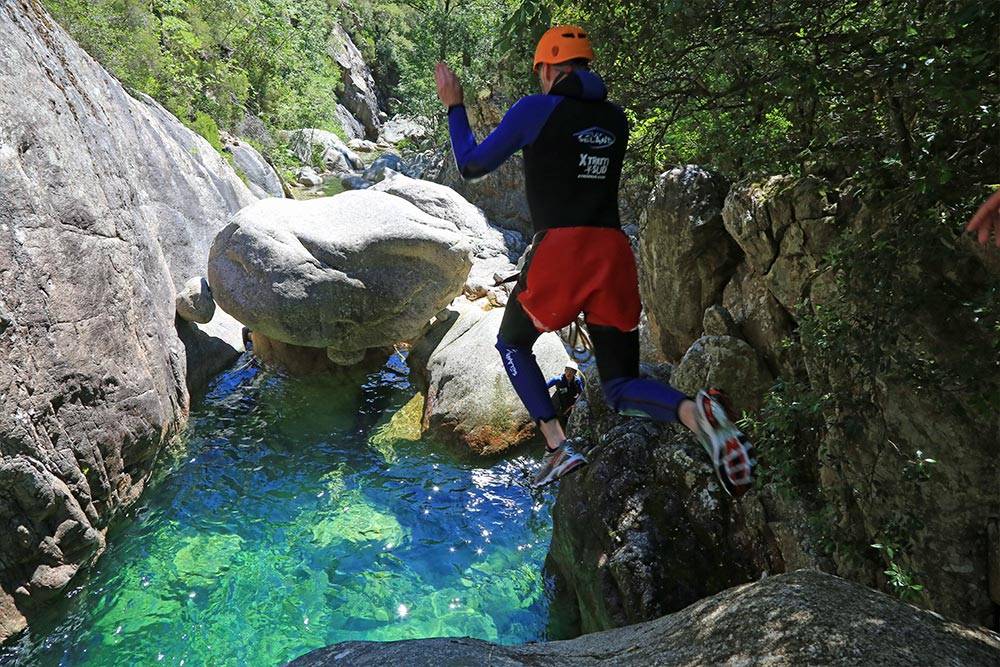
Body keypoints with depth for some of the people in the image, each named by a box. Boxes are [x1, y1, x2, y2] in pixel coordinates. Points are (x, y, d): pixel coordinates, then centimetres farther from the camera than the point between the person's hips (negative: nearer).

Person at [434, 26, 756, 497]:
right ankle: (694, 411, -21)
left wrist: (454, 106, 25)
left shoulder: (535, 109, 4)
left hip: (560, 250, -4)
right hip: (614, 252, 5)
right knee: (622, 388, 11)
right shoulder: (615, 118, 19)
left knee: (512, 344, 24)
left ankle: (557, 447, 8)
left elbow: (471, 166, 12)